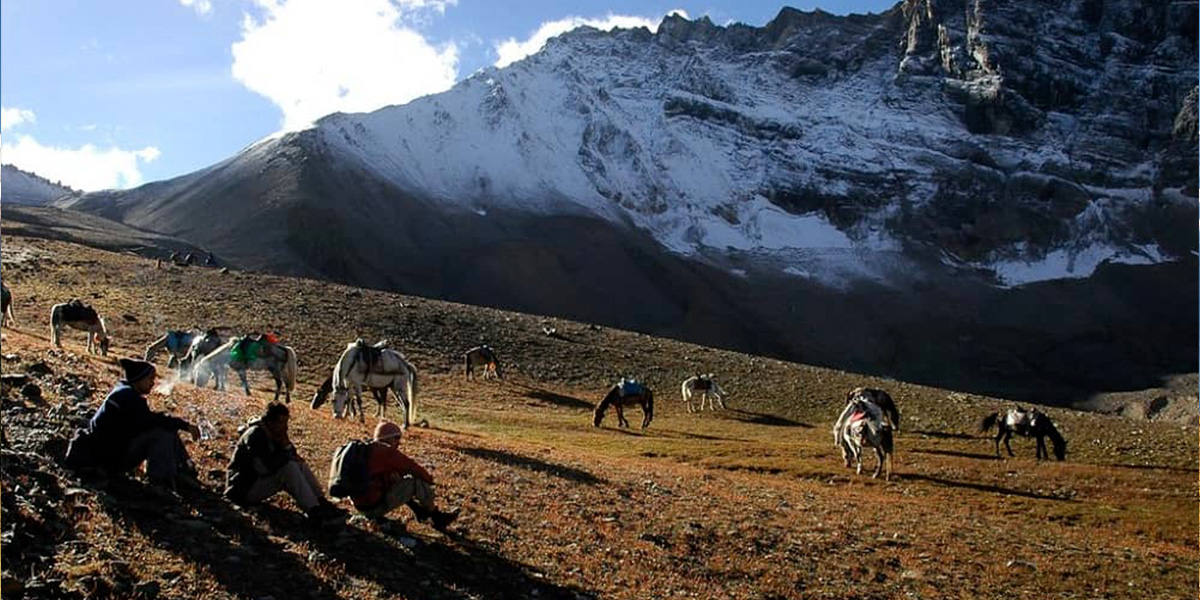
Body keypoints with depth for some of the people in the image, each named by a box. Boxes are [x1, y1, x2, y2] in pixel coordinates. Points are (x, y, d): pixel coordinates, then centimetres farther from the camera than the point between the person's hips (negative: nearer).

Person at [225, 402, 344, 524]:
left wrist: (286, 444, -12)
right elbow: (264, 468, -30)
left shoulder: (275, 434, 7)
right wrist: (287, 457, -17)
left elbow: (293, 456, 6)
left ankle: (321, 503, -12)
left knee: (301, 466, -1)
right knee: (289, 468, -27)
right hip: (245, 490, -9)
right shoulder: (255, 435, -20)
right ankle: (314, 512, -31)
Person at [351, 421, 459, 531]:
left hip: (360, 506, 10)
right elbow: (413, 467, -9)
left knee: (396, 478, 27)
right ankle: (438, 519, 6)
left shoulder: (368, 449, 15)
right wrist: (429, 479, 9)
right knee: (418, 481, -6)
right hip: (375, 507, -9)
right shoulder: (387, 452, -12)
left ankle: (419, 510, 22)